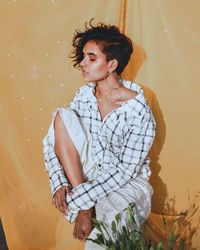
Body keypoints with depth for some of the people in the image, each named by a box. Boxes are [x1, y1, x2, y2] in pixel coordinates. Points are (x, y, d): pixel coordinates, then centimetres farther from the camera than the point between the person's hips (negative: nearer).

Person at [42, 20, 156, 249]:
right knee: (62, 116, -17)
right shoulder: (84, 95, -4)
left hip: (126, 183, -6)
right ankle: (87, 207, -16)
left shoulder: (138, 111, -20)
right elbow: (52, 140, -2)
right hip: (90, 171, 7)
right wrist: (59, 183, -17)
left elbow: (126, 170, -21)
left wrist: (79, 199, -24)